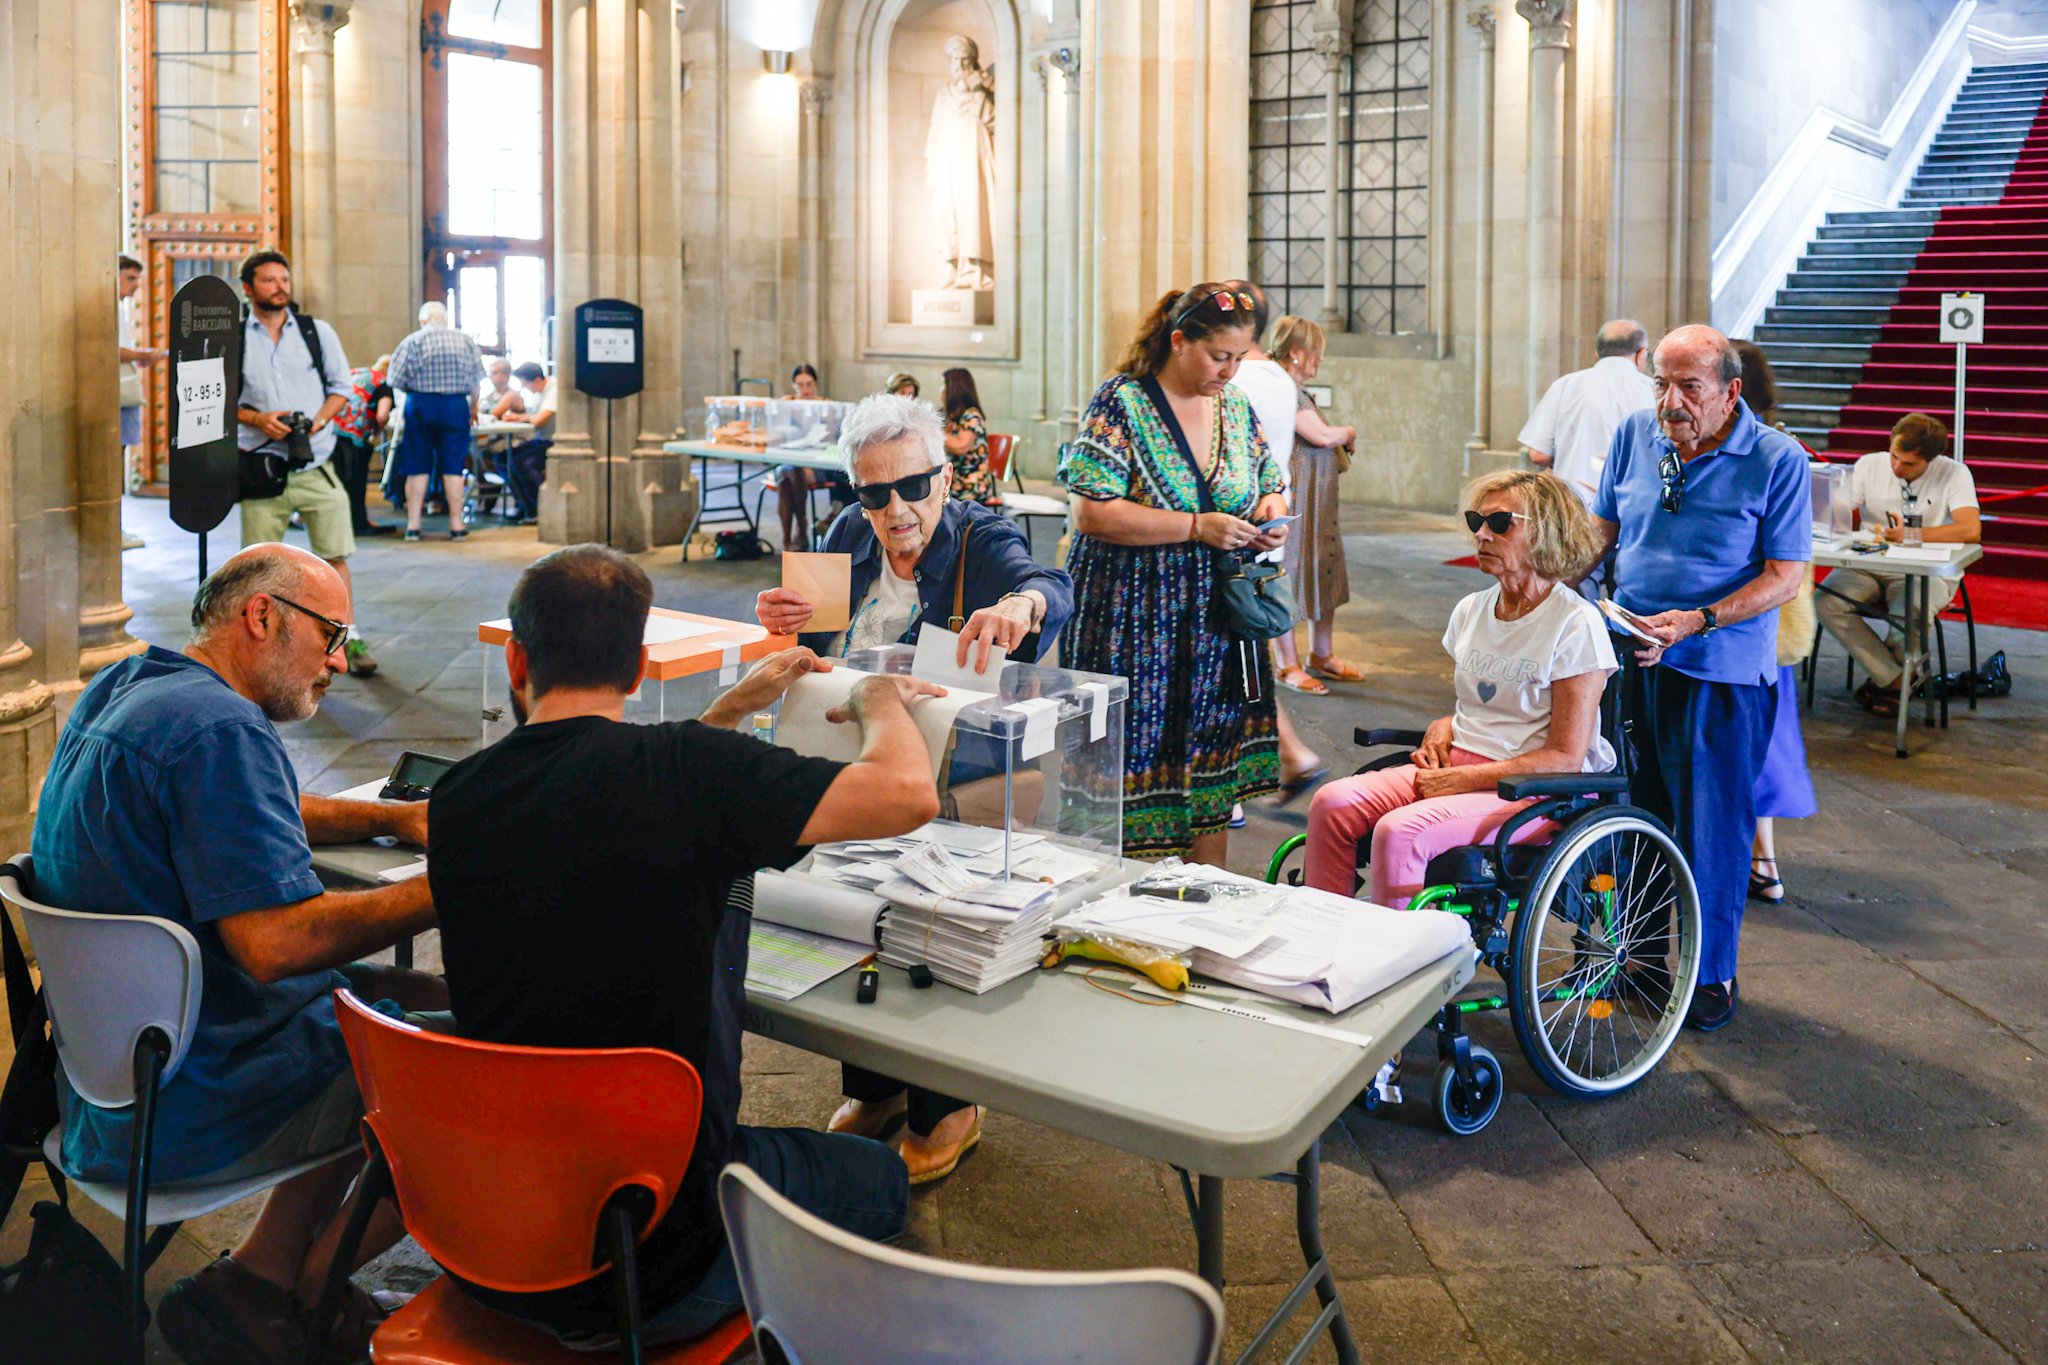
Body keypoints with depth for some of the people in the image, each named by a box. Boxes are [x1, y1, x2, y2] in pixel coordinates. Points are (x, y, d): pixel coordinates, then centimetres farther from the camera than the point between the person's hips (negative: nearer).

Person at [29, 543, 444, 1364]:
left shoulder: (121, 688, 10)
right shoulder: (219, 730, -23)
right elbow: (279, 940, -30)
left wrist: (395, 819, 15)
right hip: (176, 1116, -10)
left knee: (404, 996, 17)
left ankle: (262, 1273, 15)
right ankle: (301, 1294, 14)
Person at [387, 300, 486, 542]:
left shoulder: (413, 341, -3)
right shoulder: (466, 340, 4)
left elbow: (395, 380, -5)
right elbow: (476, 381, 7)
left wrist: (411, 391, 14)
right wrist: (473, 408, 20)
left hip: (420, 404, -1)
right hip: (457, 405, 1)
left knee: (417, 467, 6)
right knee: (453, 467, 6)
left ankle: (413, 524, 7)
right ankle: (456, 524, 7)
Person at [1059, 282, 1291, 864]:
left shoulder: (1236, 405, 10)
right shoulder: (1121, 402, -10)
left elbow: (1270, 484, 22)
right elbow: (1093, 512, -18)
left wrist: (1272, 511, -2)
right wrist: (1196, 527, -21)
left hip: (1218, 621, 6)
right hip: (1134, 623, -6)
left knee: (1215, 767, 10)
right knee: (1134, 769, -4)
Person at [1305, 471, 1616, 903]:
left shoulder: (1575, 624, -10)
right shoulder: (1471, 610, 12)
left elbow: (1566, 757, -13)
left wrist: (1464, 778, -15)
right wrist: (1441, 728, 2)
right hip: (1457, 768, 7)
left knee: (1399, 832, -31)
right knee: (1333, 803, -17)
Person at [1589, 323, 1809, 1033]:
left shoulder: (1778, 460, -9)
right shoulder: (1636, 434, 5)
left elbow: (1784, 576, -11)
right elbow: (1602, 530, 16)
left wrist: (1696, 621, -22)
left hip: (1721, 669, -4)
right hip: (1630, 656, 4)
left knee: (1712, 826, 3)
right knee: (1634, 809, 13)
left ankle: (1712, 972, 18)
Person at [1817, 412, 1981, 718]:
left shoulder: (1954, 474, -6)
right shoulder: (1869, 466, 3)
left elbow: (1971, 531, -19)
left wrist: (1910, 535, -26)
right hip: (1869, 566, 3)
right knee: (1828, 603, -27)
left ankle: (1882, 679, -3)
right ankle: (1894, 679, -13)